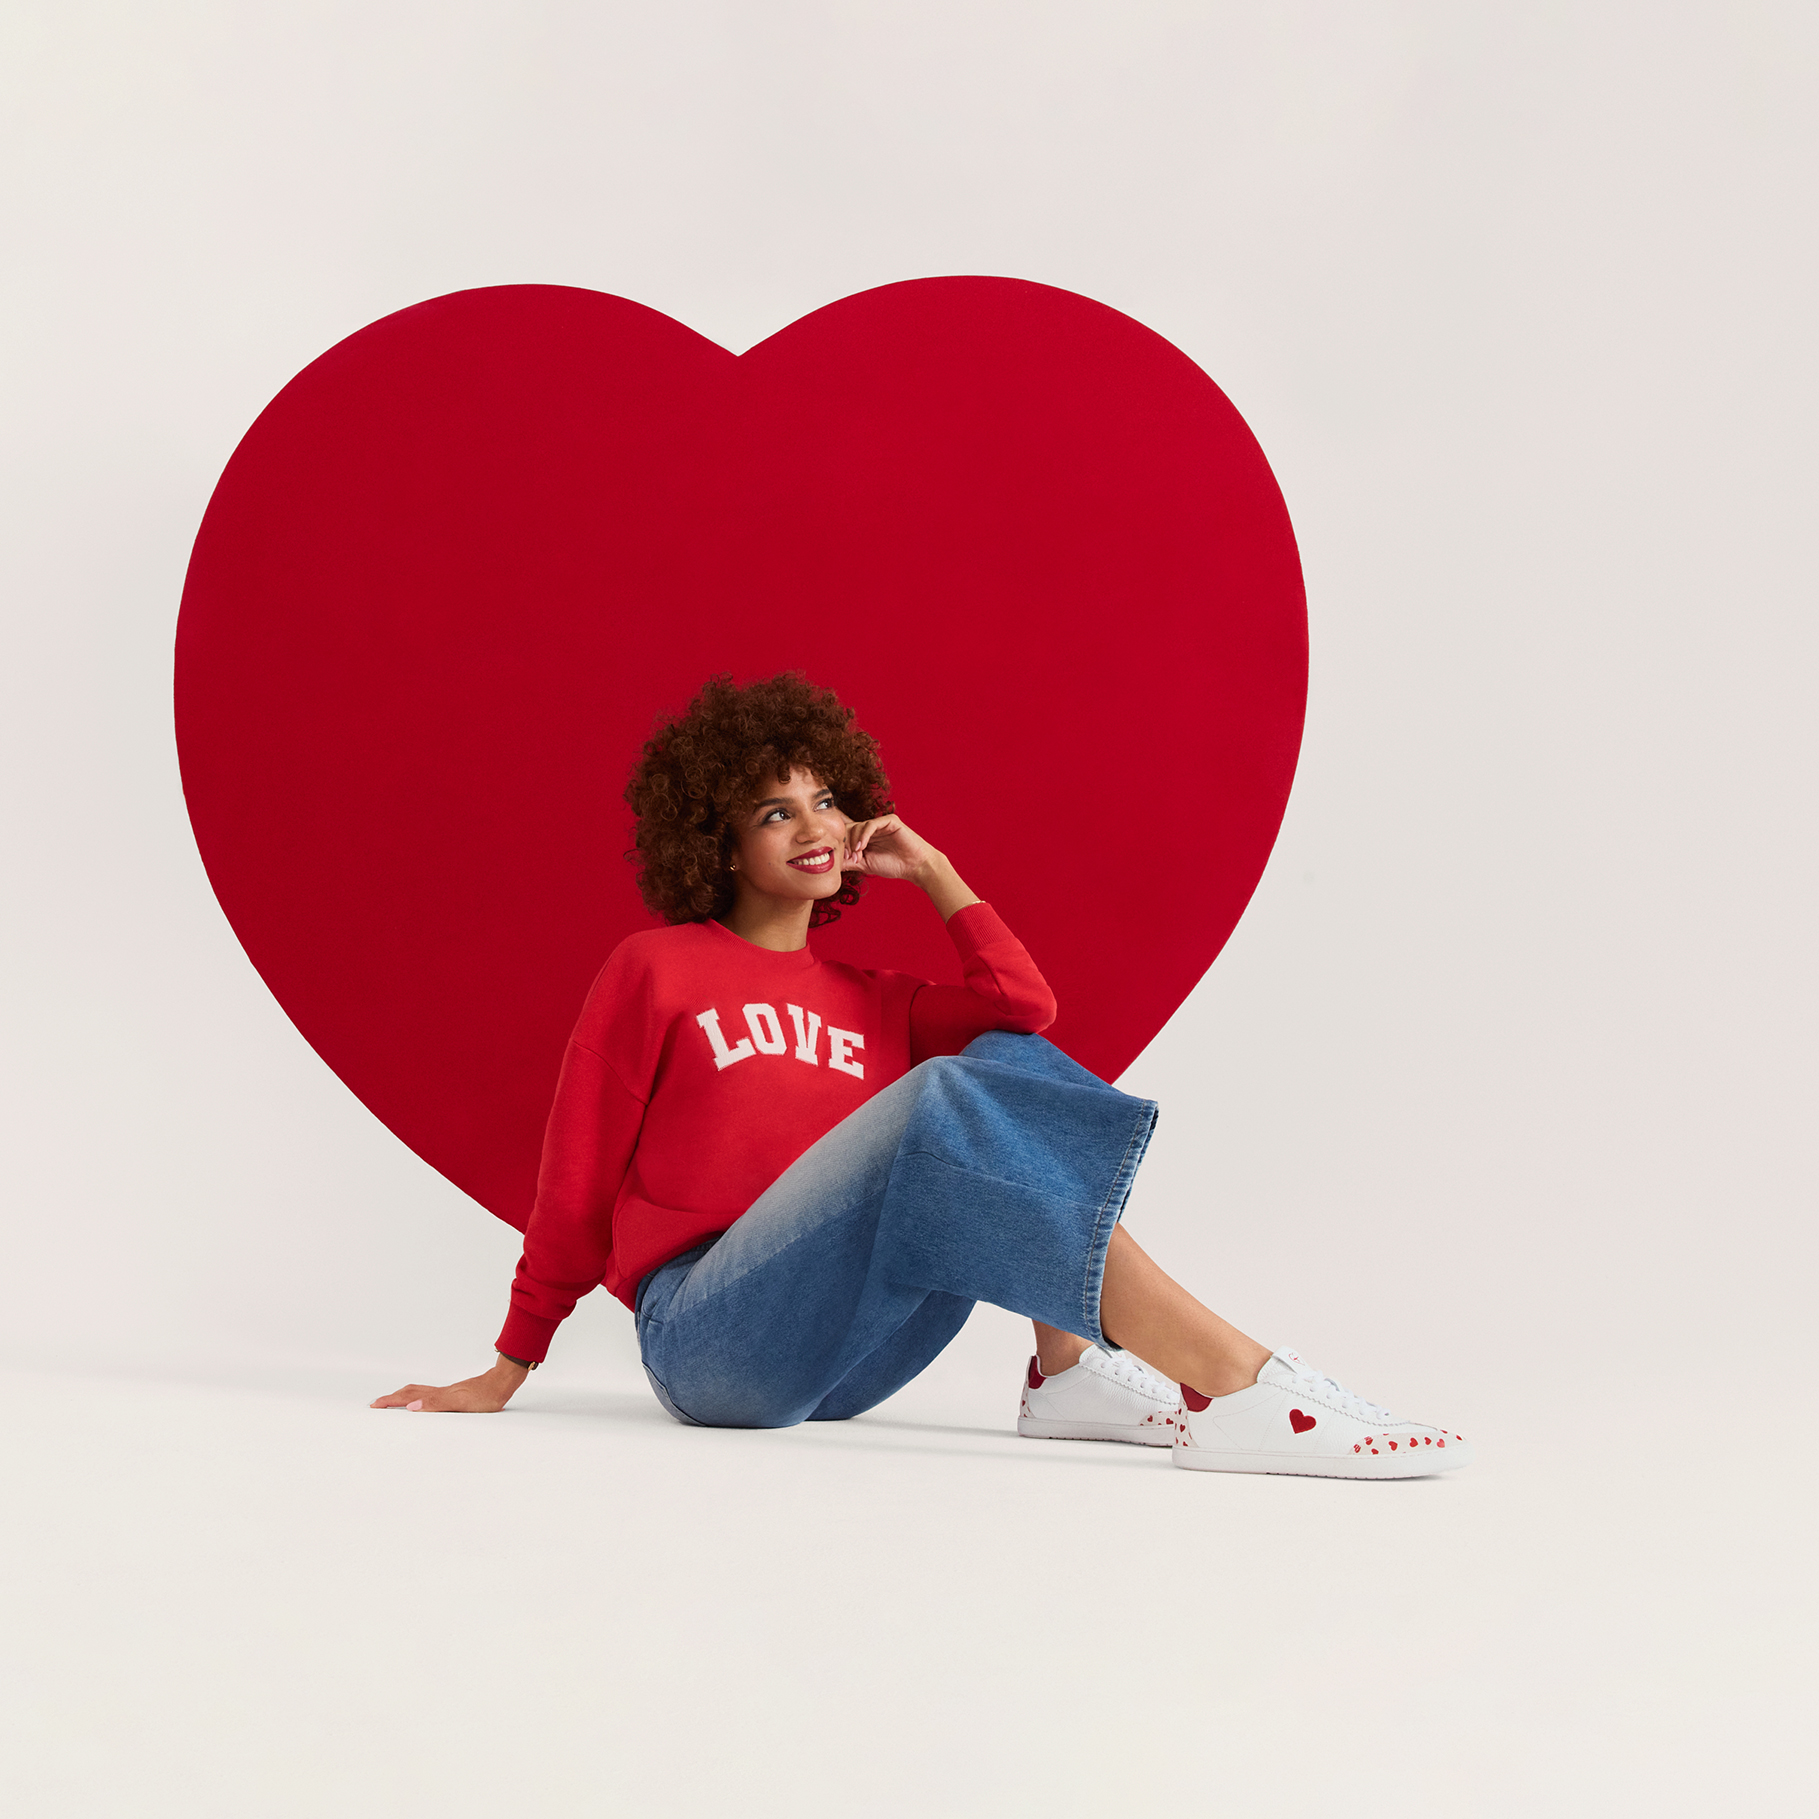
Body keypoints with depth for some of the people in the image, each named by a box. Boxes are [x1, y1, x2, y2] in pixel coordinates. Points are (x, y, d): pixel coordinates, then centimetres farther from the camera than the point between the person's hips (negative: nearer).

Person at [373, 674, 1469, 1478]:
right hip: (708, 1337, -6)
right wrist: (508, 1371, 8)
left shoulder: (873, 1003, 22)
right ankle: (1239, 1387, -40)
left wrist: (934, 875, 11)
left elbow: (1025, 1005, 2)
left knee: (1009, 1059, -10)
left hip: (855, 1354, 6)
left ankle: (1071, 1373, -23)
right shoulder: (656, 971, 9)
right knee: (943, 1101, -31)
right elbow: (580, 1176, 8)